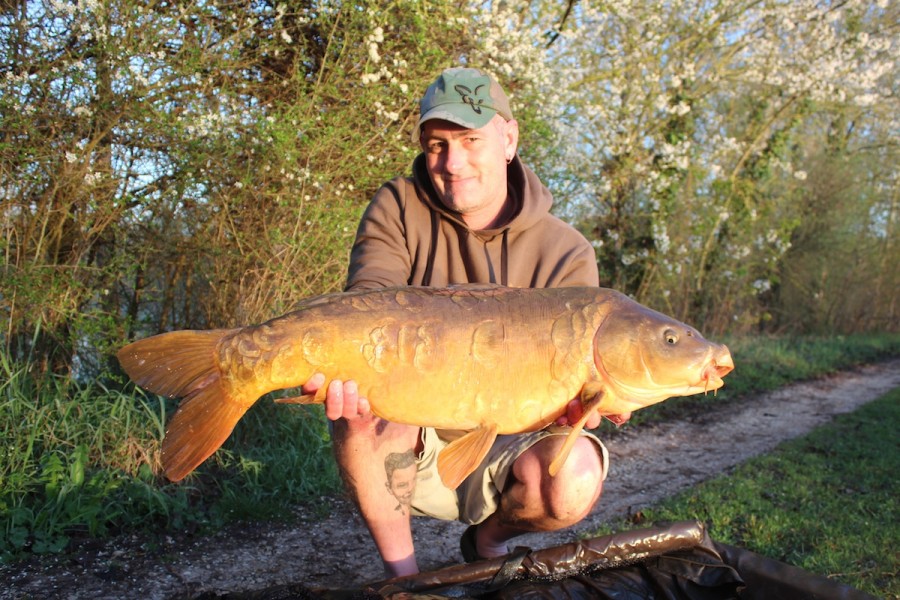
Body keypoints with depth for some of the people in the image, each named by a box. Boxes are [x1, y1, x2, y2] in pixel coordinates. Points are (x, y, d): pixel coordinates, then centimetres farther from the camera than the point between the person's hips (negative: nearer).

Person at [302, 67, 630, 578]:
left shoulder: (566, 254, -10)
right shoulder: (398, 209, -7)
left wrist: (576, 400, -41)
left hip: (502, 453, 1)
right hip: (412, 452, 0)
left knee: (574, 478, -30)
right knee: (363, 404, -33)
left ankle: (489, 535, 7)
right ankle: (402, 571, -7)